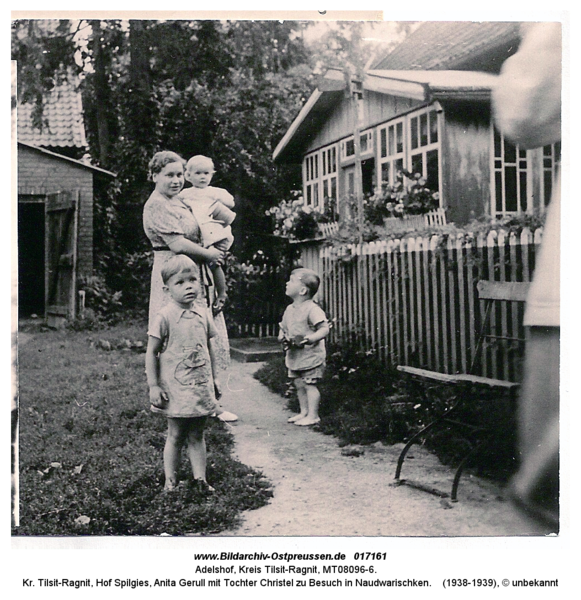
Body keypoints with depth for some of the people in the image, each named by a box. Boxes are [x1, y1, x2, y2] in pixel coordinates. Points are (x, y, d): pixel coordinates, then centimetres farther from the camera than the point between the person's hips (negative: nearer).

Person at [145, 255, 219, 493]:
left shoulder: (203, 313, 5)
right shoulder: (164, 317, -11)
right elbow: (151, 352, -9)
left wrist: (214, 378, 15)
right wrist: (153, 386, -12)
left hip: (201, 387, 4)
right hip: (175, 389, -4)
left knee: (197, 436, 12)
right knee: (175, 436, 5)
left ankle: (200, 478, 18)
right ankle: (170, 481, 15)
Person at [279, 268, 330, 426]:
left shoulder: (312, 309, -16)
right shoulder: (290, 309, 10)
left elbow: (325, 329, -21)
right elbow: (283, 327, 20)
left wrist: (310, 339, -32)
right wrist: (282, 337, -2)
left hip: (311, 356, -8)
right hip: (294, 356, 8)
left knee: (310, 385, -3)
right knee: (299, 385, 14)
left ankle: (313, 415, 5)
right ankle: (304, 412, 26)